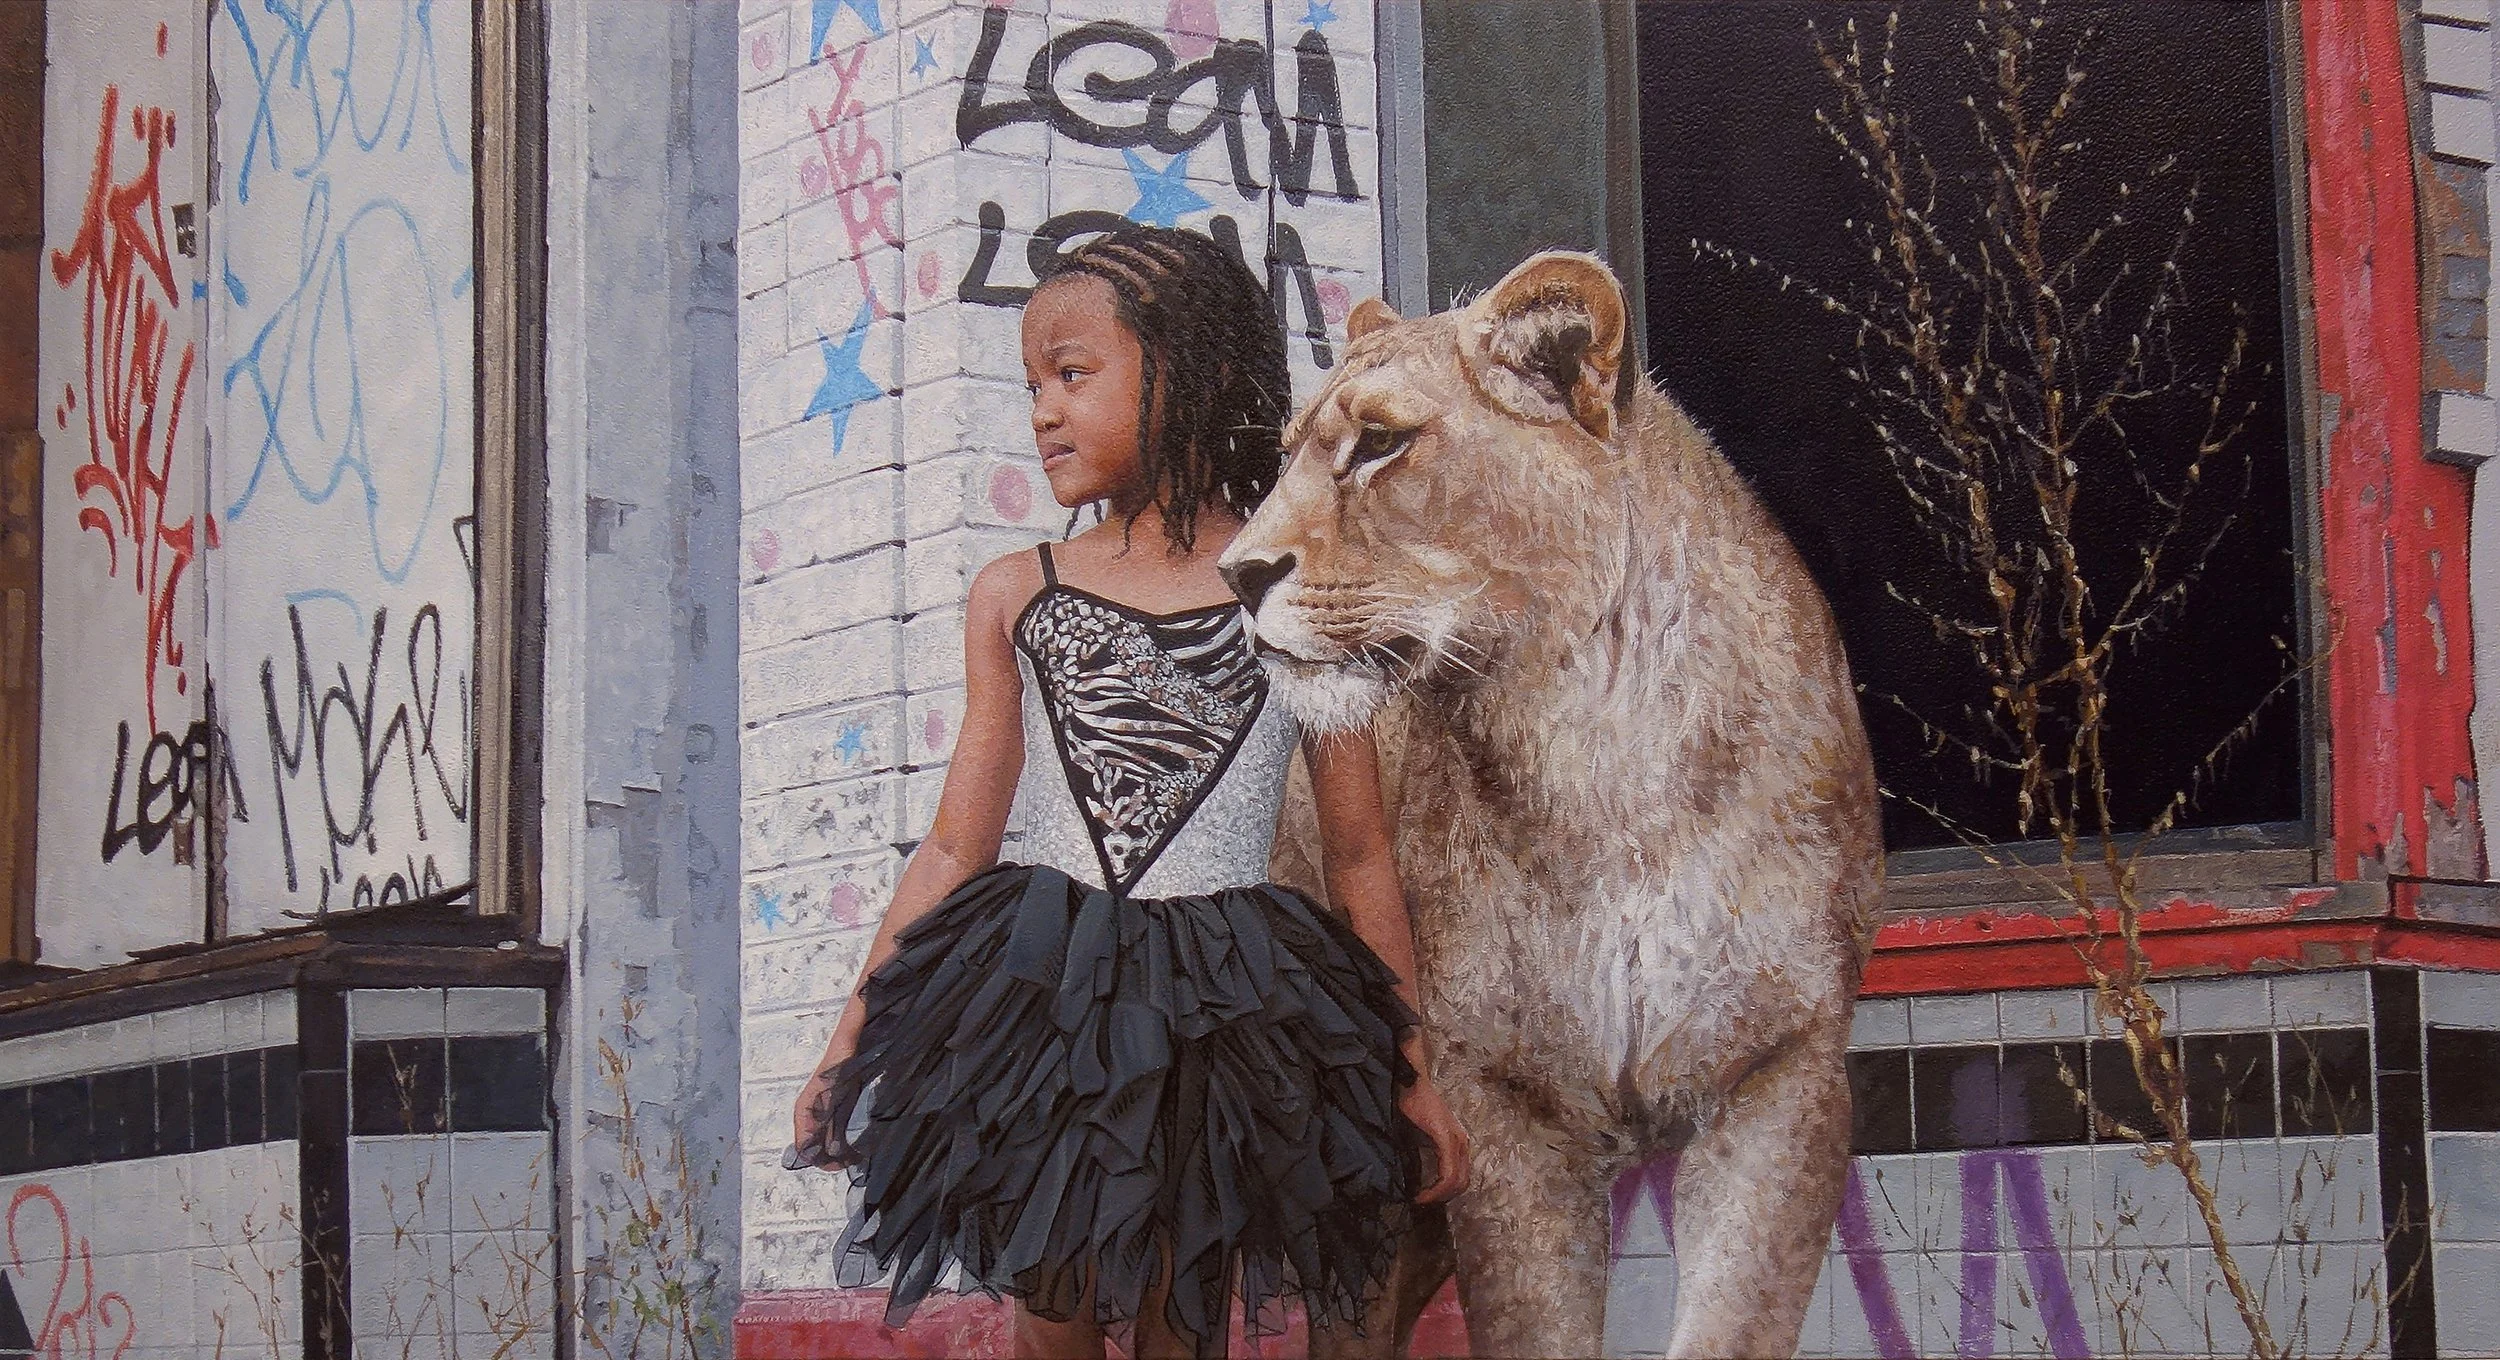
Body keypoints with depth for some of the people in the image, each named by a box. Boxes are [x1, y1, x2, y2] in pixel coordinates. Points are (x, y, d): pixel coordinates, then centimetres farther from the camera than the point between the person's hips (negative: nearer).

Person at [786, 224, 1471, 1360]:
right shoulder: (1015, 596, 9)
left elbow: (1359, 856, 6)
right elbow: (956, 849, 12)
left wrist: (1411, 1074, 7)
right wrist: (849, 1044, 8)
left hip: (1220, 1011, -2)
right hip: (1042, 1002, 2)